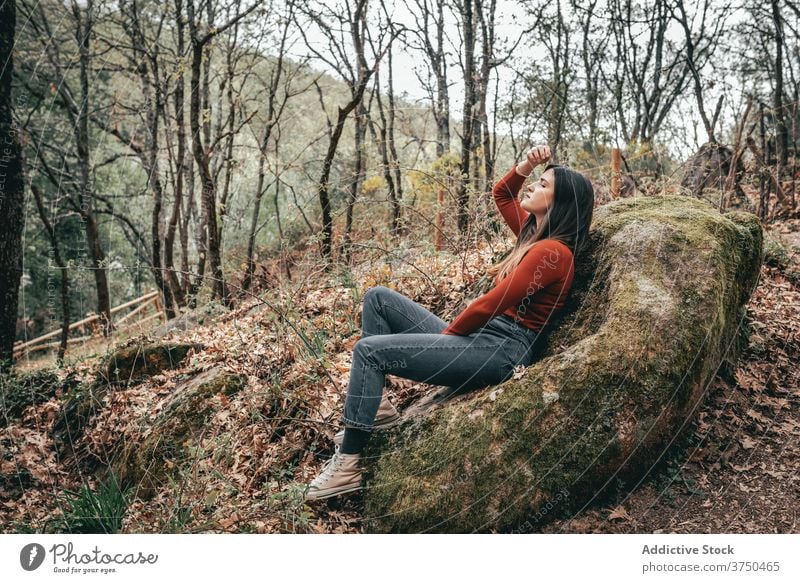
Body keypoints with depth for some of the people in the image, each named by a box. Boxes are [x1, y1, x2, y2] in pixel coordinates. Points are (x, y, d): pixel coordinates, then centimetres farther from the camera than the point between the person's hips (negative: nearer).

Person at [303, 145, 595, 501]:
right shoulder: (536, 231, 14)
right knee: (378, 298, 7)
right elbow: (501, 194, 30)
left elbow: (489, 304, -18)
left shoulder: (552, 252, -15)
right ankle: (374, 405, 2)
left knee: (369, 350, -19)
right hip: (482, 336, 10)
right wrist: (525, 166, 11)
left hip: (501, 350, -10)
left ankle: (347, 464, -13)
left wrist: (447, 333, -4)